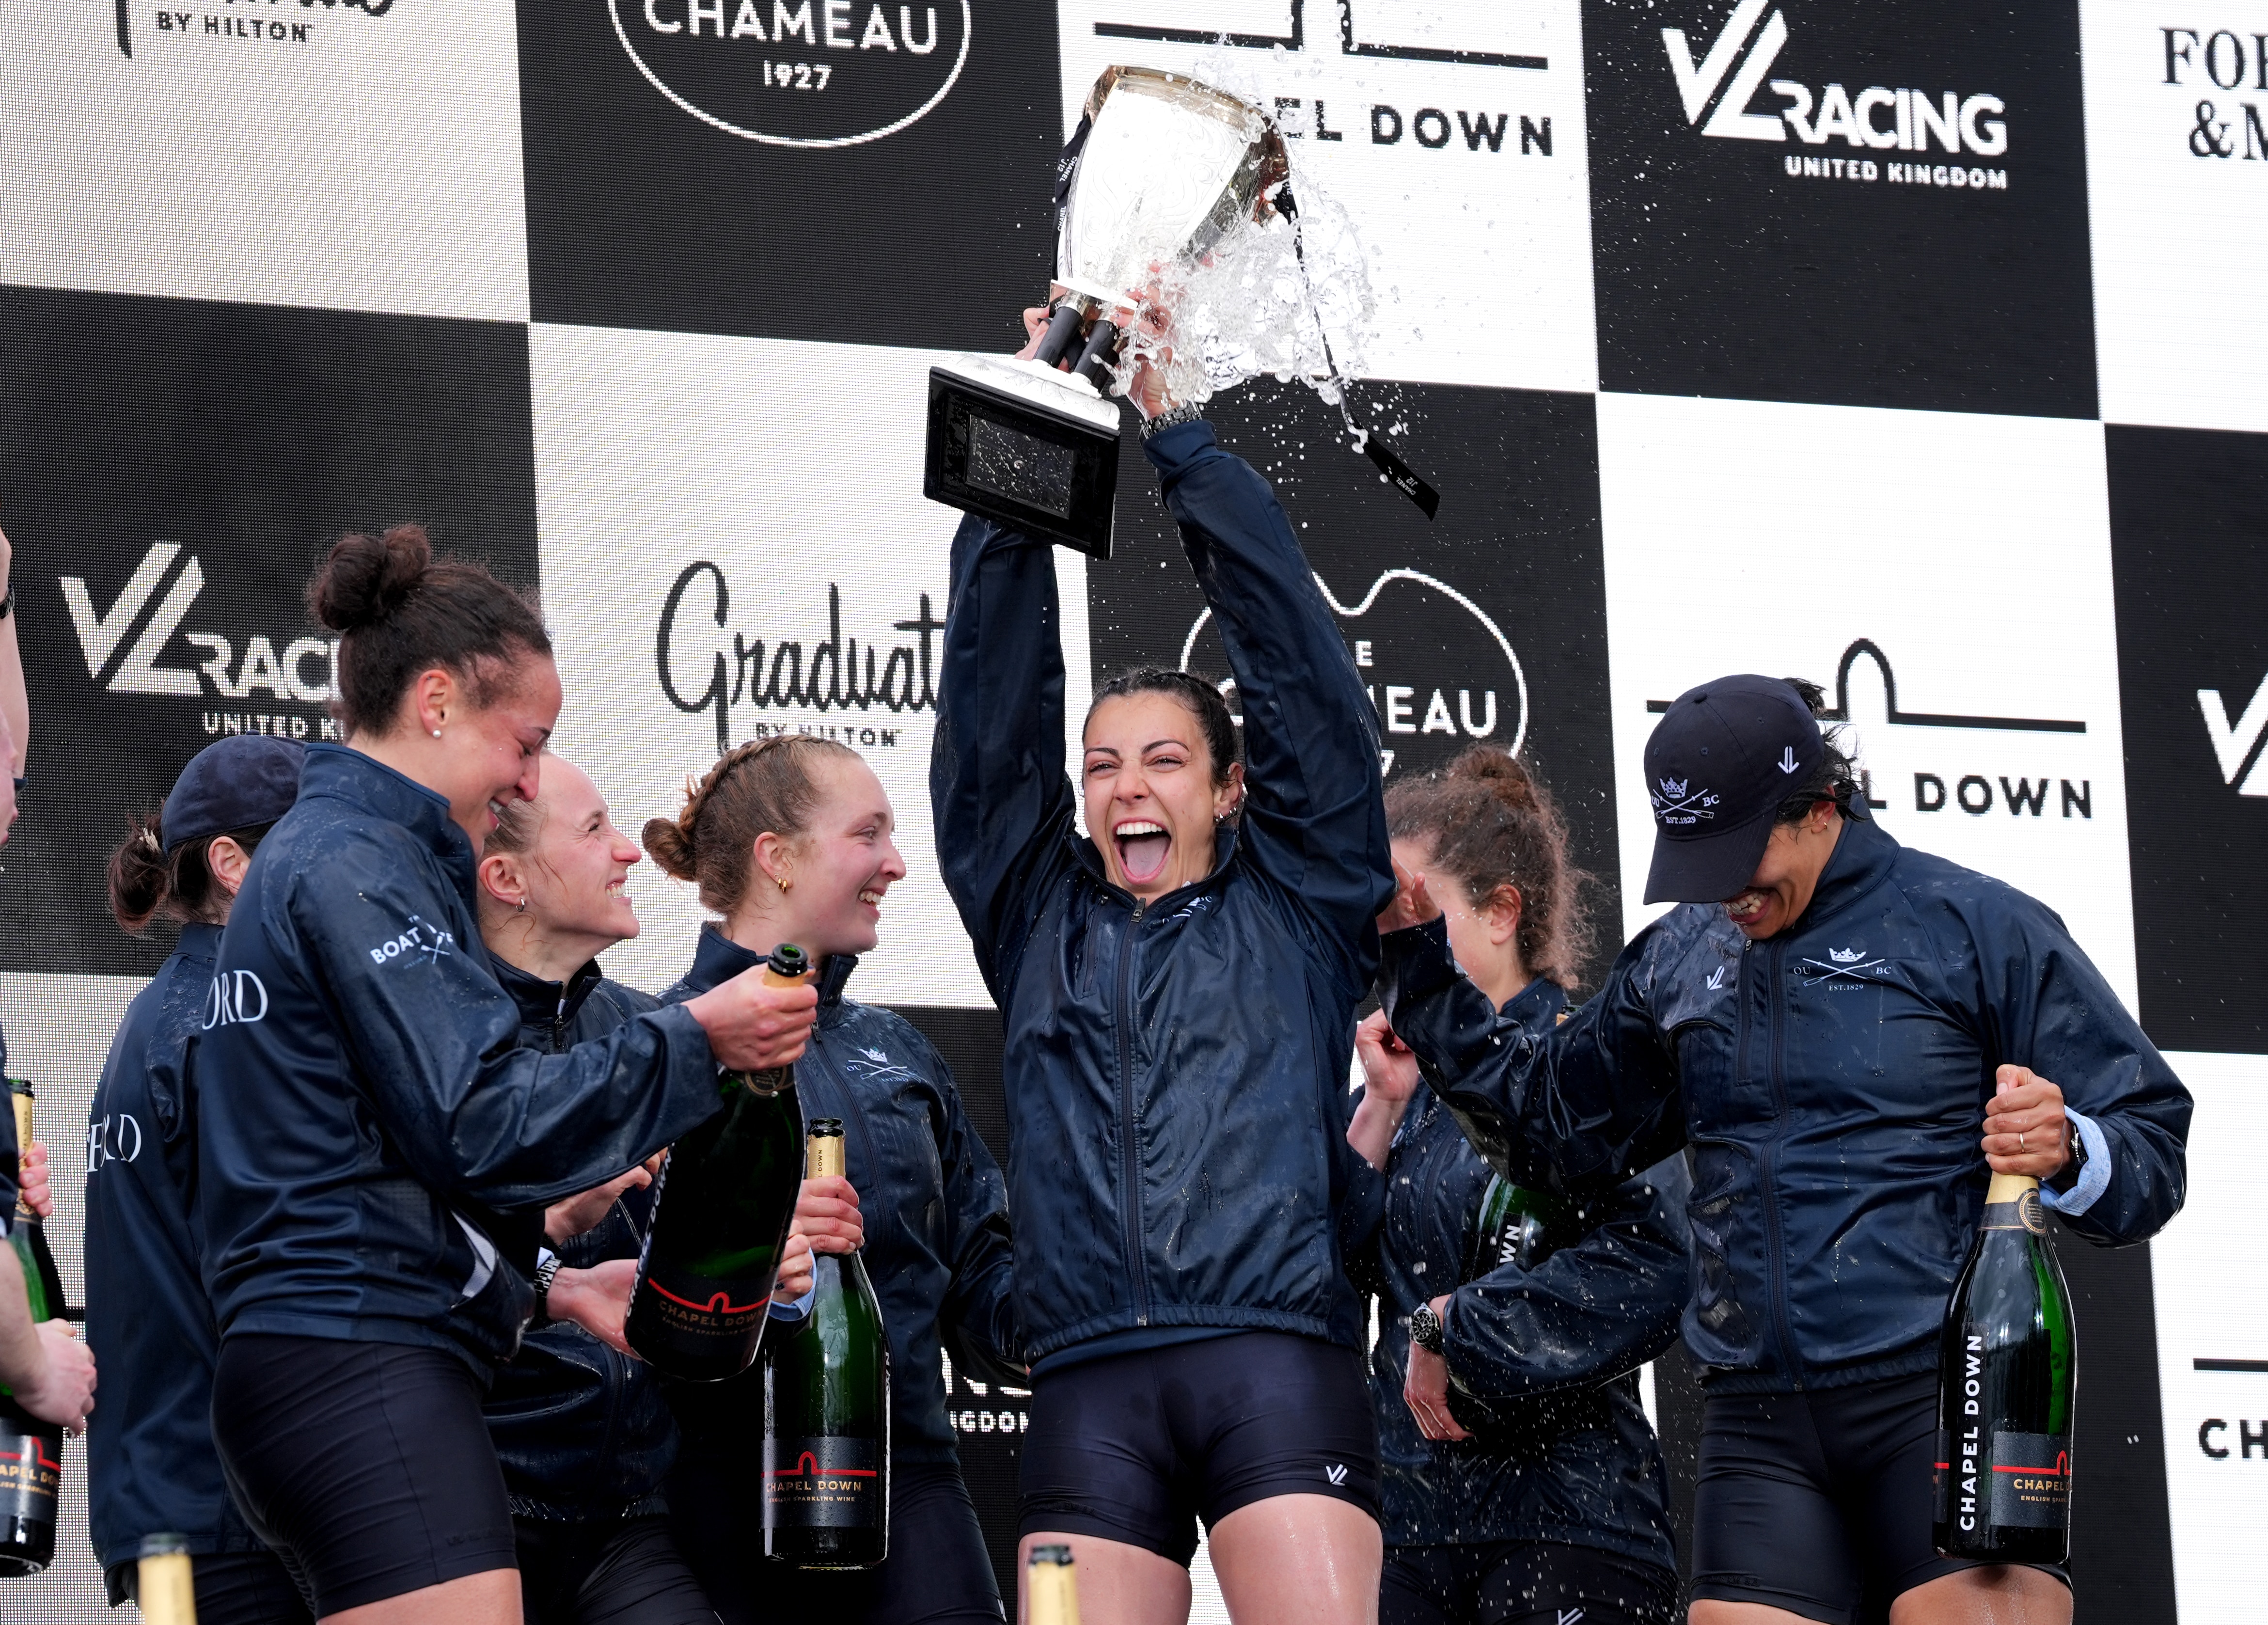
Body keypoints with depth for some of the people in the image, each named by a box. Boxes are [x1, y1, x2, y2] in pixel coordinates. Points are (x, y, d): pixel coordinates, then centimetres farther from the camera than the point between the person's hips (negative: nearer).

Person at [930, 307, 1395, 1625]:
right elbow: (994, 705, 16)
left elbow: (1300, 664, 11)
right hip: (1094, 1389, 2)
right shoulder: (1038, 919, 21)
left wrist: (1174, 429, 11)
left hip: (1279, 1358, -2)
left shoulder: (1294, 909, 15)